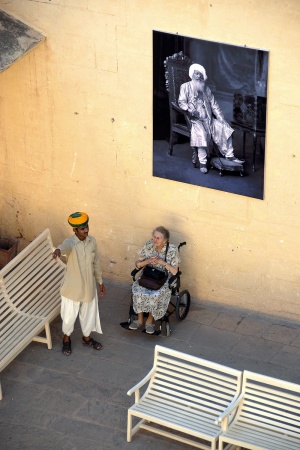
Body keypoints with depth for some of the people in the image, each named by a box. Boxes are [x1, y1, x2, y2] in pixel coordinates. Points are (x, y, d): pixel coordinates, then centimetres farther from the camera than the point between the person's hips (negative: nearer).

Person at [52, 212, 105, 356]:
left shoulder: (92, 241, -6)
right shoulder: (70, 242, -24)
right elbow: (64, 246, -51)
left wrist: (100, 281, 15)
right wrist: (58, 250, -75)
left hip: (89, 286, 4)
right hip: (72, 287, -4)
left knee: (88, 314, 22)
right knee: (69, 316, 14)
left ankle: (86, 338, 47)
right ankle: (66, 339, 41)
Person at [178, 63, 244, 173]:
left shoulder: (206, 88, 21)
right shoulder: (186, 87, 8)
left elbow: (214, 104, 16)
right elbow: (181, 102, -2)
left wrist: (221, 118, 4)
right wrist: (189, 109, -23)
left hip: (209, 119, 6)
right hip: (195, 119, -5)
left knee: (224, 129, -12)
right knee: (202, 133, -32)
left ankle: (229, 155, -7)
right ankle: (202, 162, -29)